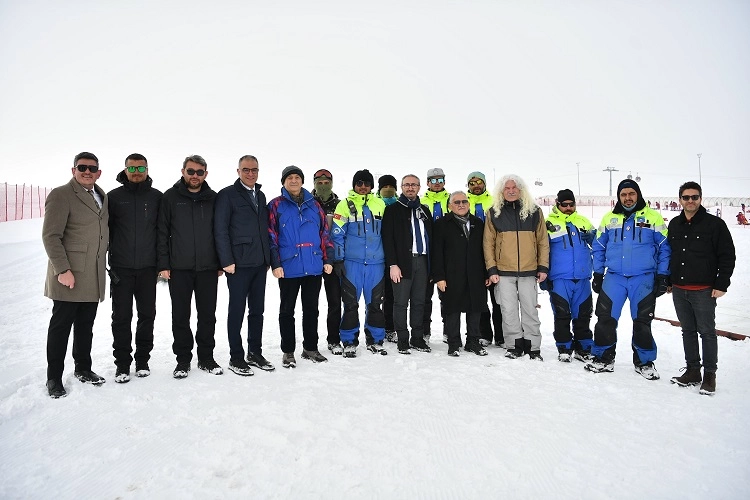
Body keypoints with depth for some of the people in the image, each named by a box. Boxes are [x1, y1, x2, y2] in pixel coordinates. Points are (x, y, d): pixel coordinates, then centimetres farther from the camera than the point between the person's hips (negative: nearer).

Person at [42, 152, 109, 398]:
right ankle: (54, 378, 15)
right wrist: (62, 269, -18)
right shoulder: (61, 195, -8)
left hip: (93, 277, 6)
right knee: (61, 326, 3)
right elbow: (51, 236, -13)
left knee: (86, 326, 14)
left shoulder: (102, 197, 14)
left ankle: (83, 368, 27)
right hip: (69, 275, -6)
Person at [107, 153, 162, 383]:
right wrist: (107, 260, 0)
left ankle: (143, 360, 21)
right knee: (121, 317, 4)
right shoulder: (114, 197, 3)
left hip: (148, 268, 1)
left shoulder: (157, 197, 5)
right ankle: (122, 364, 15)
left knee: (147, 315, 7)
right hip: (121, 268, -1)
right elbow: (105, 230, 5)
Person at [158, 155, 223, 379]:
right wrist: (163, 264, -5)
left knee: (208, 315, 8)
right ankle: (183, 359, 19)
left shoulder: (213, 198, 6)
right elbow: (162, 232, 0)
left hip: (208, 268, 1)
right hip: (179, 268, -1)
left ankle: (206, 357, 21)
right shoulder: (171, 197, 1)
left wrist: (221, 263, 5)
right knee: (180, 316, 7)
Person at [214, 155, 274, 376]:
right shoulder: (227, 195, -3)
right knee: (237, 311, 3)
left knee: (257, 310, 12)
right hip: (239, 264, -6)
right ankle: (236, 358, 13)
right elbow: (220, 230, -9)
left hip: (260, 263, 6)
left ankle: (255, 353, 23)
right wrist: (227, 261, -15)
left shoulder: (260, 196, 16)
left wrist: (268, 258, 11)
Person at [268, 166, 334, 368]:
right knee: (287, 310, 6)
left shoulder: (314, 205, 11)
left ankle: (310, 348, 25)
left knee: (311, 309, 12)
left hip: (314, 267, 4)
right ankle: (288, 352, 17)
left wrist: (328, 259, 6)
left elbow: (324, 233, 11)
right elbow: (271, 236, -4)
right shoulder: (276, 205, 1)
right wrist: (275, 264, -11)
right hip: (288, 268, -3)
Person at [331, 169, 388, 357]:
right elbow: (337, 234, 0)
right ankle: (349, 342, 13)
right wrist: (338, 259, -5)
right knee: (351, 304, 2)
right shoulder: (345, 205, 2)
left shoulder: (380, 205, 10)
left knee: (375, 303, 9)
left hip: (376, 262, 3)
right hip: (351, 262, -2)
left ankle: (375, 340, 21)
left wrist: (388, 259, 13)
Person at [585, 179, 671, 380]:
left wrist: (662, 276, -3)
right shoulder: (609, 218, 7)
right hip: (614, 277, 2)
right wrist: (597, 274, 7)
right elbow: (599, 248, 11)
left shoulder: (653, 218, 0)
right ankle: (604, 358, 16)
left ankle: (644, 362, 23)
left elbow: (664, 248, 2)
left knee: (642, 322, 6)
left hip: (644, 279, -2)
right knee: (605, 318, 2)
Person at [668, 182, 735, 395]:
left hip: (704, 291, -5)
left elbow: (728, 256, -6)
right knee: (688, 331, 12)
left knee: (707, 332, 3)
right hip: (679, 290, 5)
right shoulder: (674, 225, 10)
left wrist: (721, 285, -10)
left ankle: (710, 375, 14)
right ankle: (692, 371, 22)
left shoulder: (715, 224, -5)